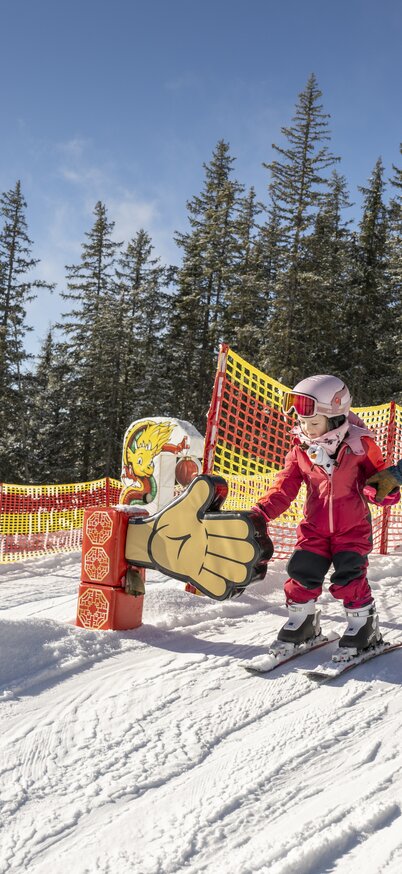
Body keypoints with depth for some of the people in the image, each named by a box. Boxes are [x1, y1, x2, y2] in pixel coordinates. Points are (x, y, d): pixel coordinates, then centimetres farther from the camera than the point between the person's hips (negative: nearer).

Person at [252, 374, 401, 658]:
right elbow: (284, 488, -2)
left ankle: (365, 626, 13)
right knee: (303, 572, -1)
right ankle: (302, 621, 22)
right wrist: (261, 513, -15)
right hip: (315, 527, 3)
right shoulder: (301, 450, -3)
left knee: (349, 576, -9)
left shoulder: (360, 445, -12)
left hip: (353, 527, -3)